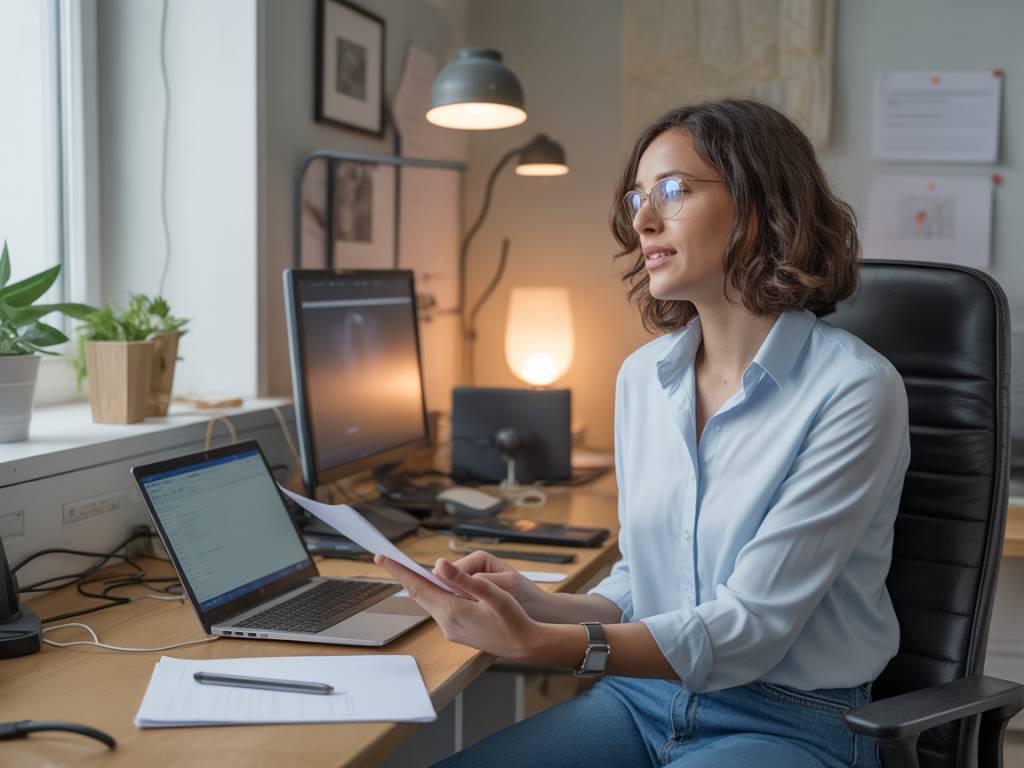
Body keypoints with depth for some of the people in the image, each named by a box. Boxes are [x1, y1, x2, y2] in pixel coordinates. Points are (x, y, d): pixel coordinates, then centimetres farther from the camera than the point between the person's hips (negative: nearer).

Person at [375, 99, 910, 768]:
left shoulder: (854, 387, -14)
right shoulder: (642, 375, 6)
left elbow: (752, 624, -19)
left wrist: (536, 643, -30)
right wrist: (542, 606, -8)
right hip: (644, 697, 5)